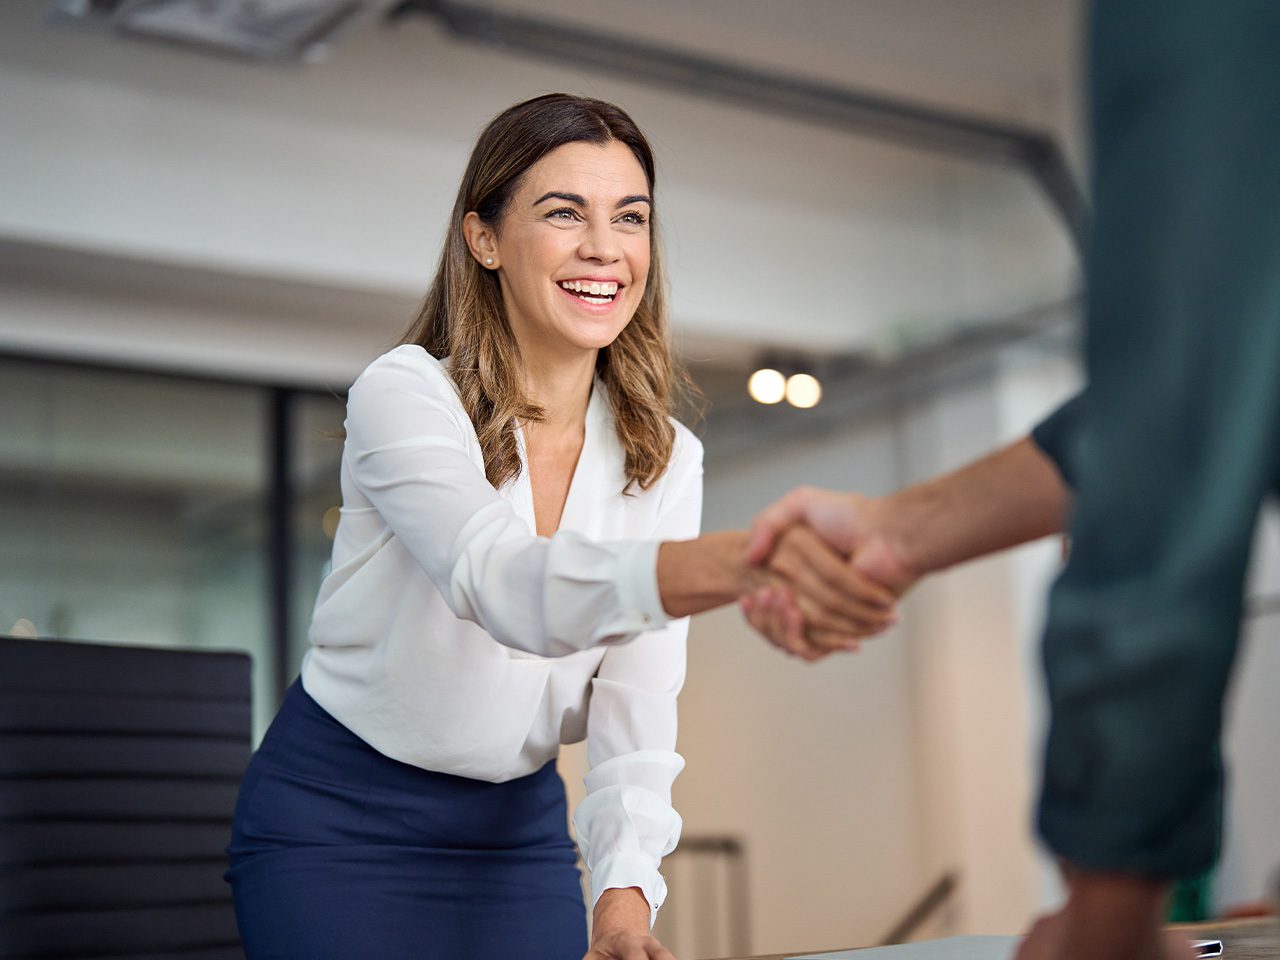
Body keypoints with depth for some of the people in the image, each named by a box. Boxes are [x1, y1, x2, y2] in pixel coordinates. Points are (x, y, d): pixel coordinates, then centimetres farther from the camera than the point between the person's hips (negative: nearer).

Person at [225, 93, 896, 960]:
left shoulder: (664, 459, -3)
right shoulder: (403, 393, -18)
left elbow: (636, 705, -9)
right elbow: (504, 582, -37)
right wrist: (743, 560, -54)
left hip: (521, 828, 4)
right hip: (335, 820, -4)